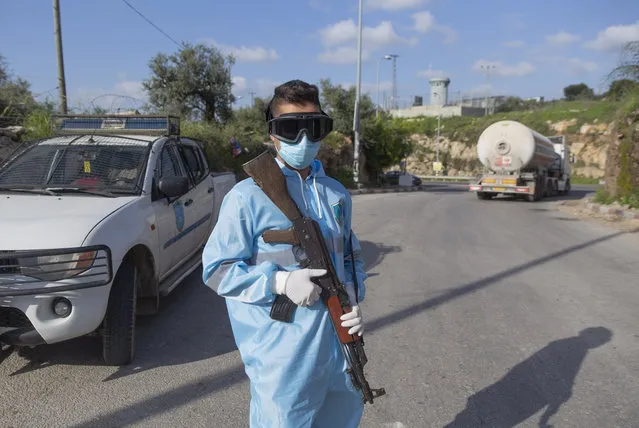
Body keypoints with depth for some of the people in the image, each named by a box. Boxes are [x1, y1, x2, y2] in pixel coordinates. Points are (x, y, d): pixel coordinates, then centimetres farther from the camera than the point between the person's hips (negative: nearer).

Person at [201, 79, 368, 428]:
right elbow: (217, 270, -10)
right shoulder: (247, 196, -12)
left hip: (339, 348, 7)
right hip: (281, 360, -6)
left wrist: (353, 296, -3)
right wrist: (280, 282, -22)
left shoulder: (337, 194, 7)